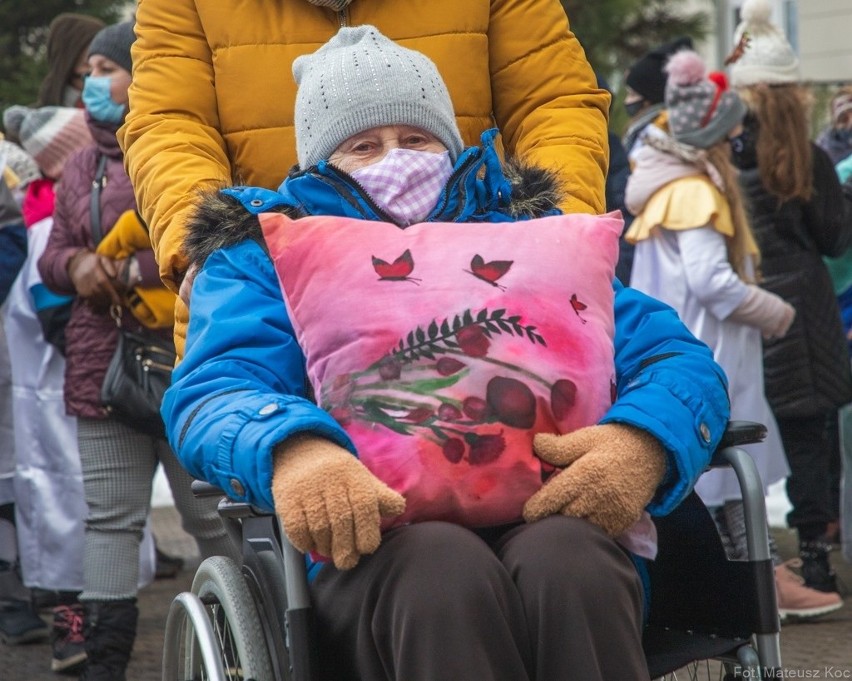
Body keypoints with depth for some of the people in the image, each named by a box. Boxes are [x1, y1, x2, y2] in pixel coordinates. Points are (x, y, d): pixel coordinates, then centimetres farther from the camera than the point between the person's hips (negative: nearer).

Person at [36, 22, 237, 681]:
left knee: (214, 515, -3)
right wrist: (75, 264, -1)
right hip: (102, 370, 7)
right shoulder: (79, 169, 19)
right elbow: (51, 257, 23)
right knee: (110, 520, 8)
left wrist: (133, 270, -14)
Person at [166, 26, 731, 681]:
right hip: (366, 545, -2)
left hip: (551, 523, 2)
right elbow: (213, 390, 0)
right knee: (441, 565, -36)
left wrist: (646, 440, -12)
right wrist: (290, 449, -26)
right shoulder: (265, 253, 20)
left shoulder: (527, 232, 25)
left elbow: (677, 357, 14)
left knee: (567, 557, -33)